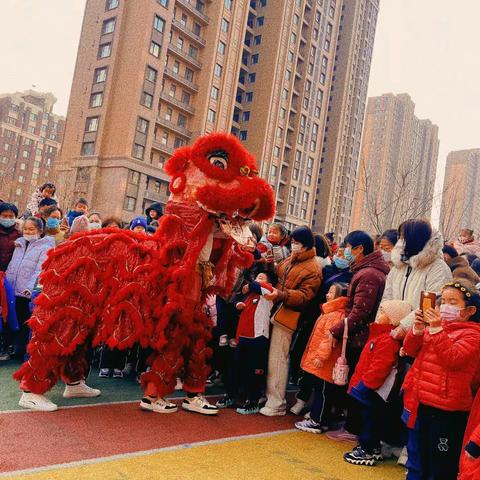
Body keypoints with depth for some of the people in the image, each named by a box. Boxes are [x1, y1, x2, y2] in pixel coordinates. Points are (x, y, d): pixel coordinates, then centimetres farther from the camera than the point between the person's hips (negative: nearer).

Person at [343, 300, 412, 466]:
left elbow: (379, 368, -28)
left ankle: (367, 452, 12)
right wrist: (357, 382, 19)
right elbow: (366, 364, 18)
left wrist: (364, 385, -23)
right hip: (370, 389, 10)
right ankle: (373, 448, 31)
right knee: (370, 418, 19)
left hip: (372, 391, -10)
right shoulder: (380, 335, 13)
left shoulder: (388, 340, -22)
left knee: (369, 420, 1)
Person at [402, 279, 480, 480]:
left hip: (446, 408, -7)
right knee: (423, 454, 22)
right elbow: (410, 350, 8)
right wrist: (418, 329, -10)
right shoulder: (435, 326, 12)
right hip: (422, 402, 7)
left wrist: (437, 330, -29)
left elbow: (453, 359, -24)